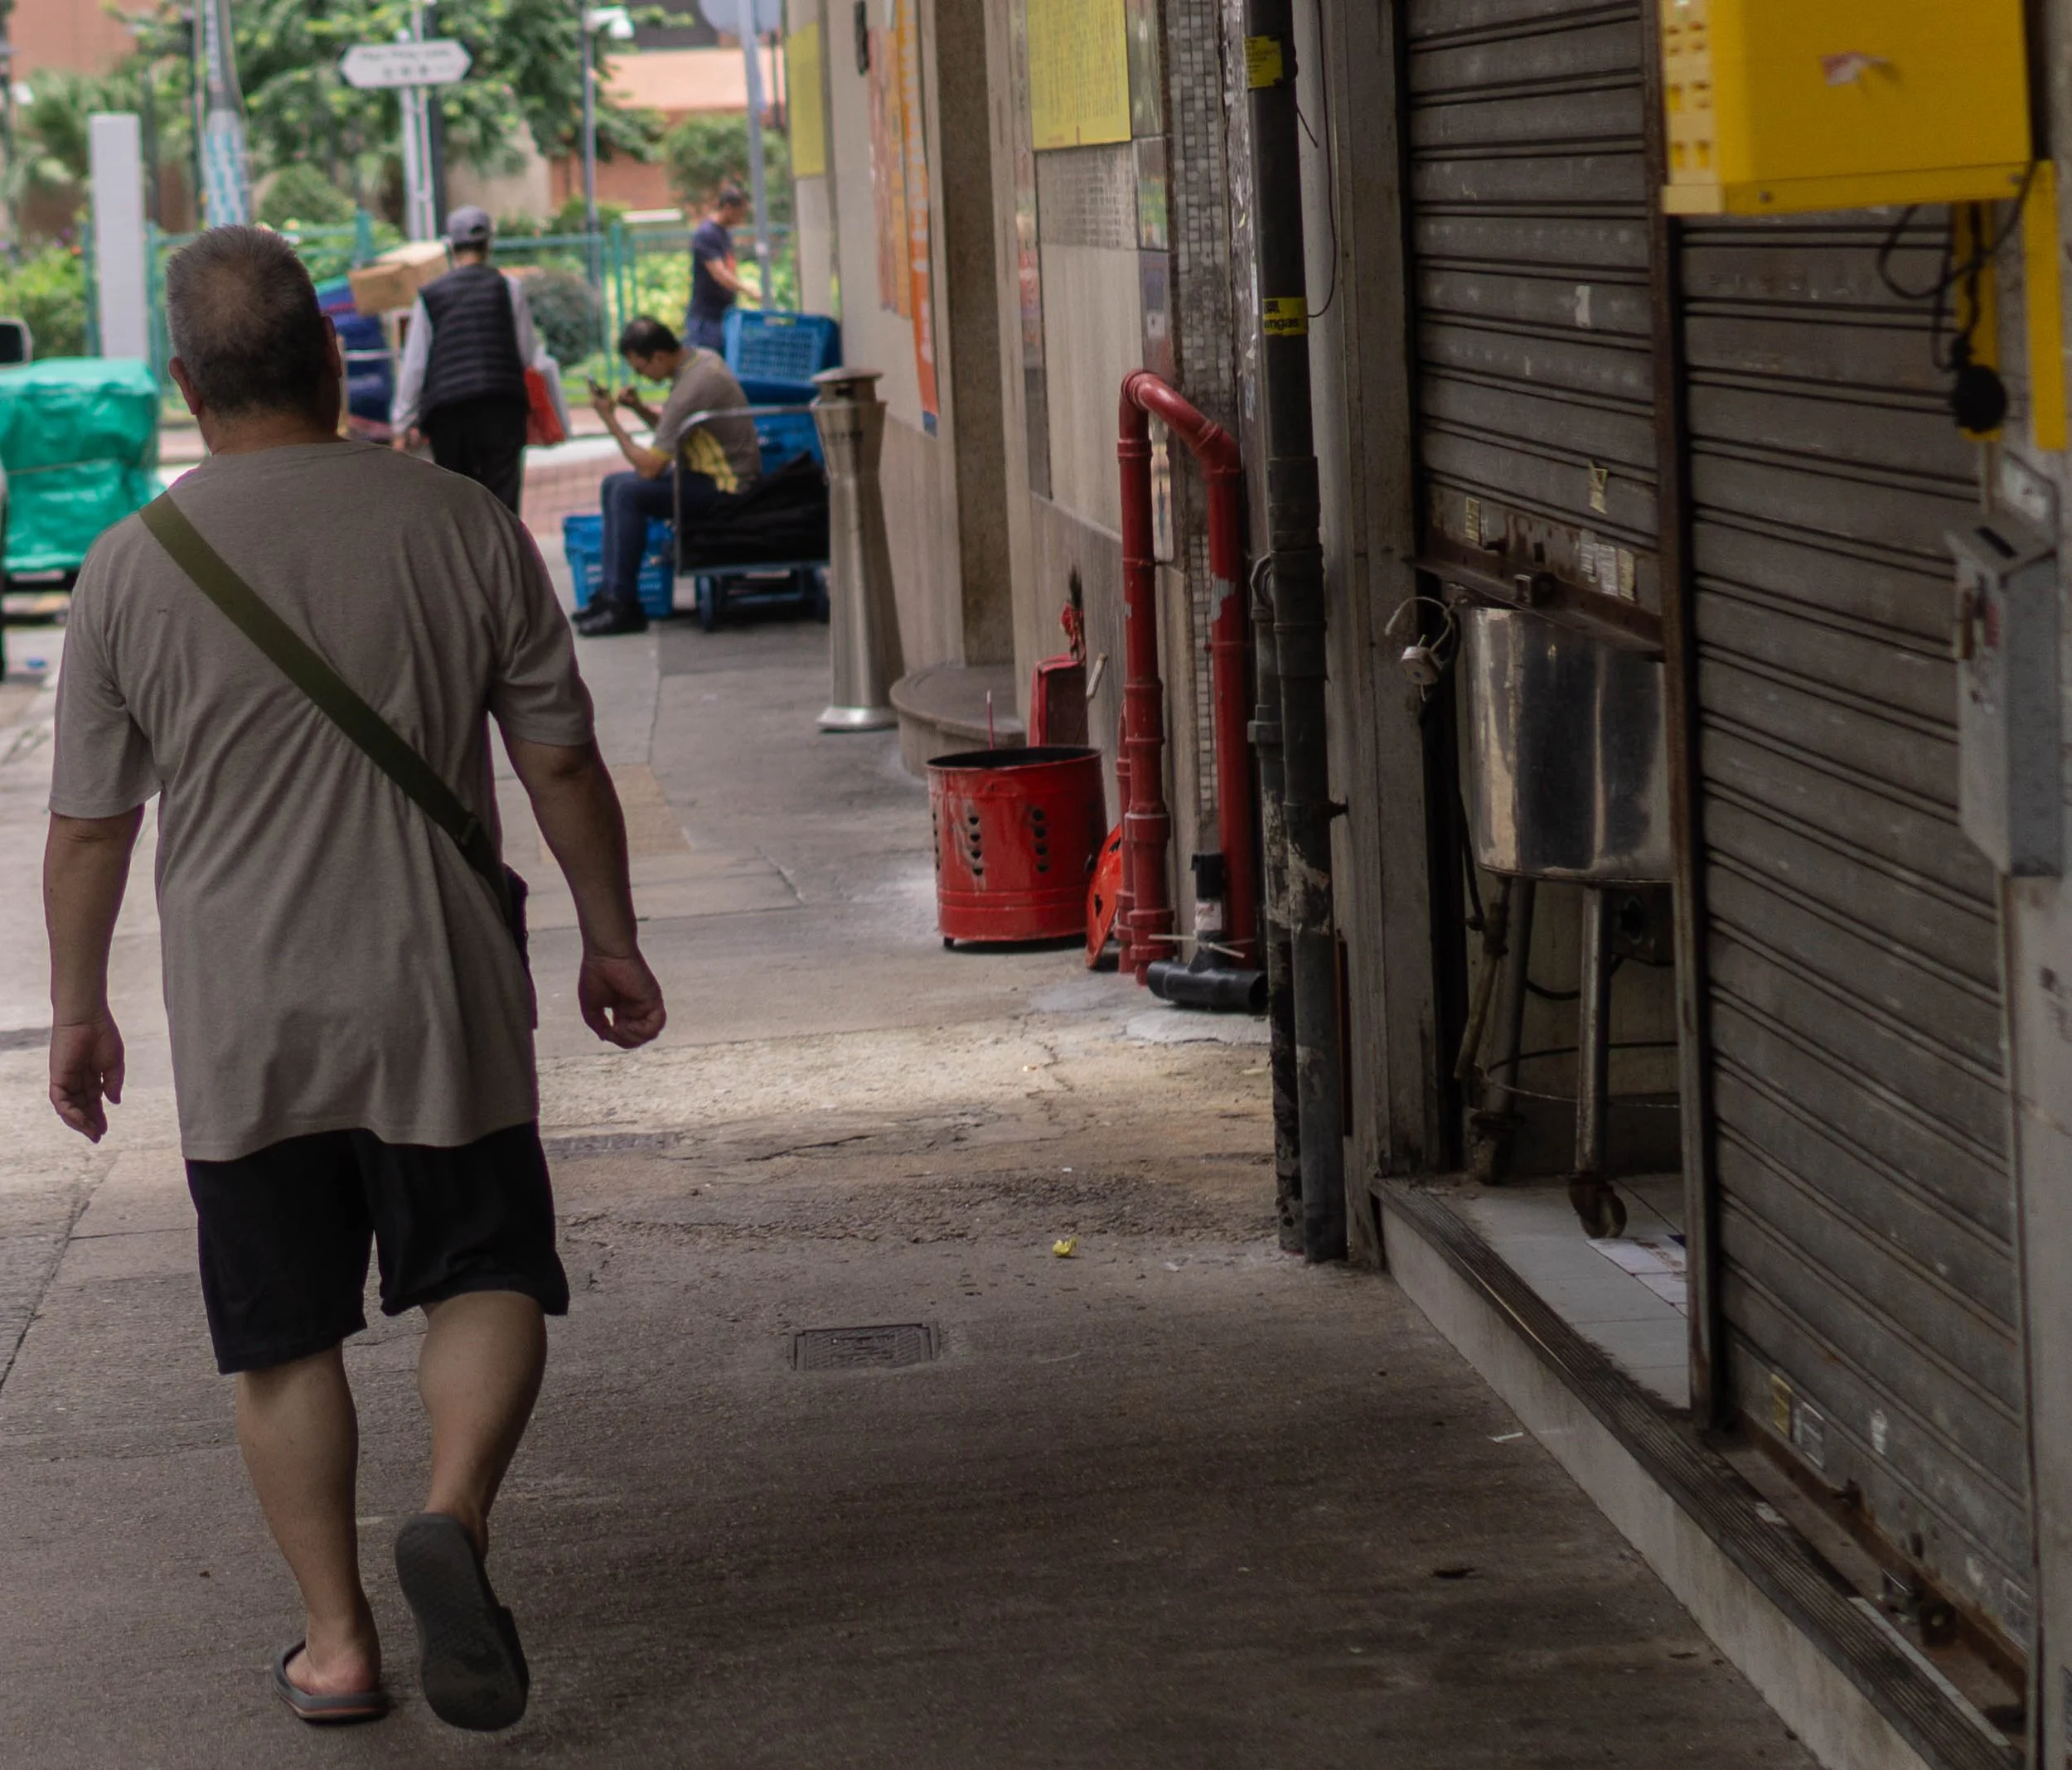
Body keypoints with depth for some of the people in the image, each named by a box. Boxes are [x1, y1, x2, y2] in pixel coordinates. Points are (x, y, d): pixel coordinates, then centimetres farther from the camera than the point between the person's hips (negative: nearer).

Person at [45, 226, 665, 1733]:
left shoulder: (132, 567, -4)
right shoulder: (461, 525, -4)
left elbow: (89, 826, 2)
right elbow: (561, 763, 1)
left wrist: (79, 1008, 14)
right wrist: (612, 939, 14)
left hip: (240, 1026, 0)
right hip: (438, 999, 0)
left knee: (284, 1335, 11)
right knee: (488, 1277, 10)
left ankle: (337, 1637, 15)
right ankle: (457, 1512, -15)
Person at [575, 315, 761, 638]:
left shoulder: (693, 387, -26)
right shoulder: (699, 359, 5)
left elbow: (649, 466, -23)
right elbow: (671, 426, 21)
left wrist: (611, 420, -13)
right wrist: (639, 407, 3)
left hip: (725, 489, -11)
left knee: (628, 491, -22)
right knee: (613, 485, 10)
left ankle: (623, 605, -15)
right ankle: (610, 595, 9)